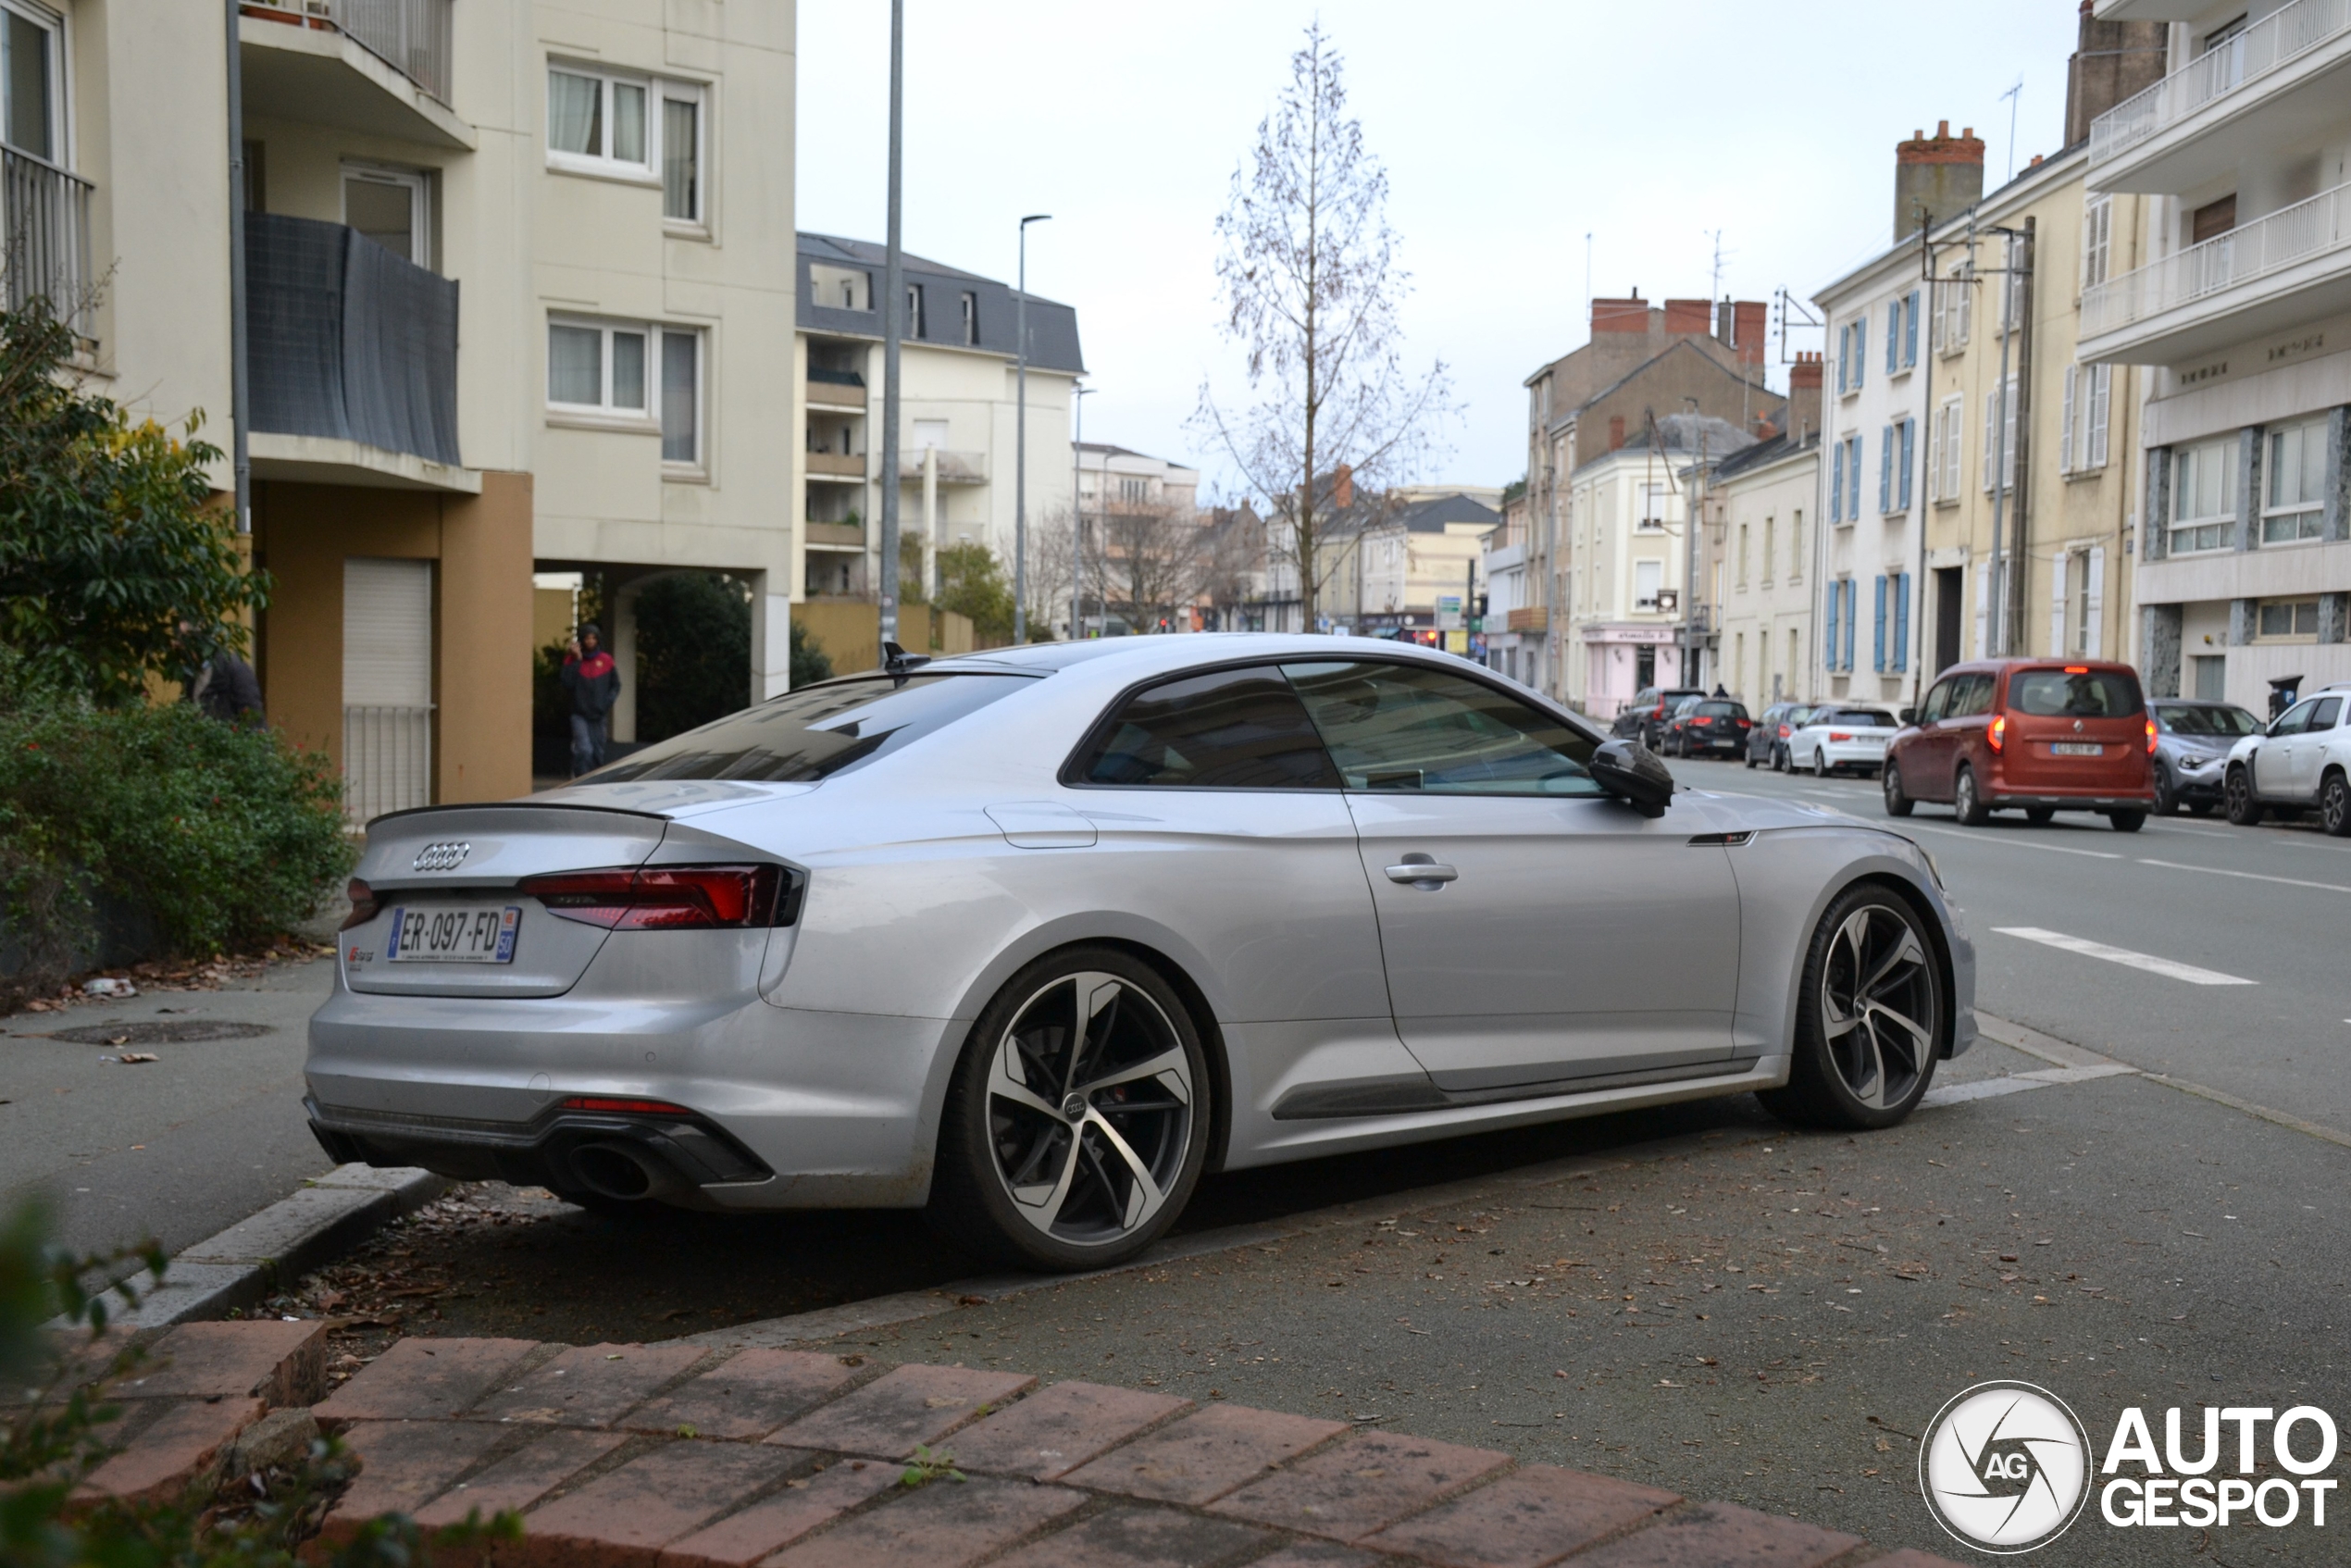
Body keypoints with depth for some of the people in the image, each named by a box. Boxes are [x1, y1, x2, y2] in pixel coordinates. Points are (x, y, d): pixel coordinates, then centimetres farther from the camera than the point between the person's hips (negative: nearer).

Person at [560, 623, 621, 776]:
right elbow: (568, 684, -11)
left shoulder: (606, 660, 5)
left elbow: (616, 685, 10)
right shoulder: (573, 659, 1)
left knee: (598, 753, 7)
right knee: (584, 750, -18)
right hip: (580, 714, -2)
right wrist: (576, 660, -13)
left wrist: (608, 702, -6)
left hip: (599, 715, 3)